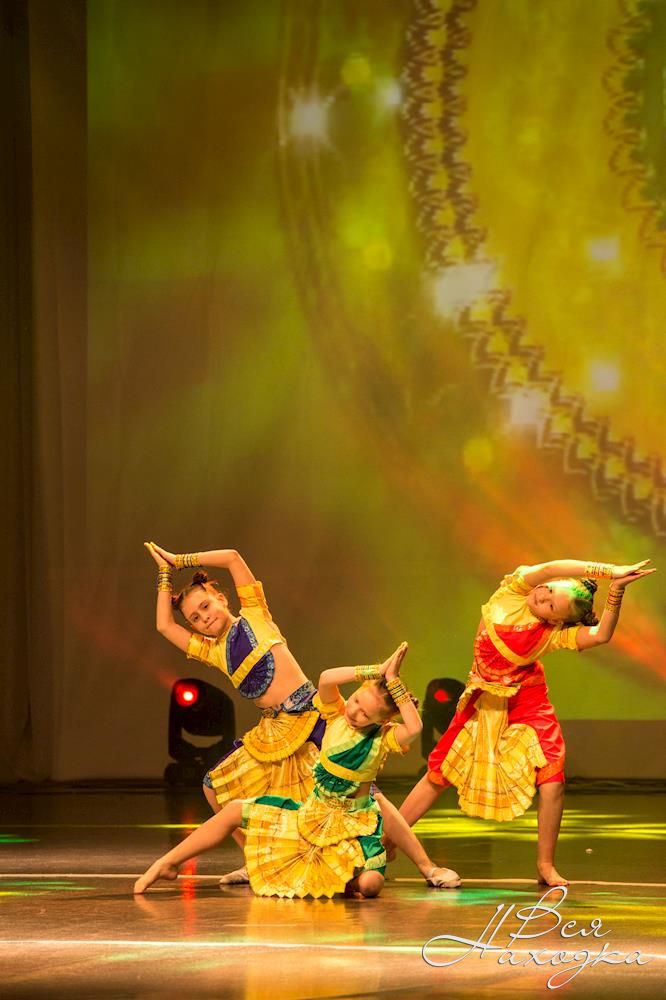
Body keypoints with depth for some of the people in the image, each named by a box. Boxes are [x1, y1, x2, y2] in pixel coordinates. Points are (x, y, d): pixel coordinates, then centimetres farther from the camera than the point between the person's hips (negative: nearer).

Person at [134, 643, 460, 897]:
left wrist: (393, 681, -34)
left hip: (354, 827, -3)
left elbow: (415, 727, -38)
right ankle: (166, 863, 12)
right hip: (312, 816, 3)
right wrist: (373, 673, -33)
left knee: (369, 884, -32)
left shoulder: (384, 737, -15)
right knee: (236, 811, 2)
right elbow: (326, 679, -29)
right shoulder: (337, 716, -8)